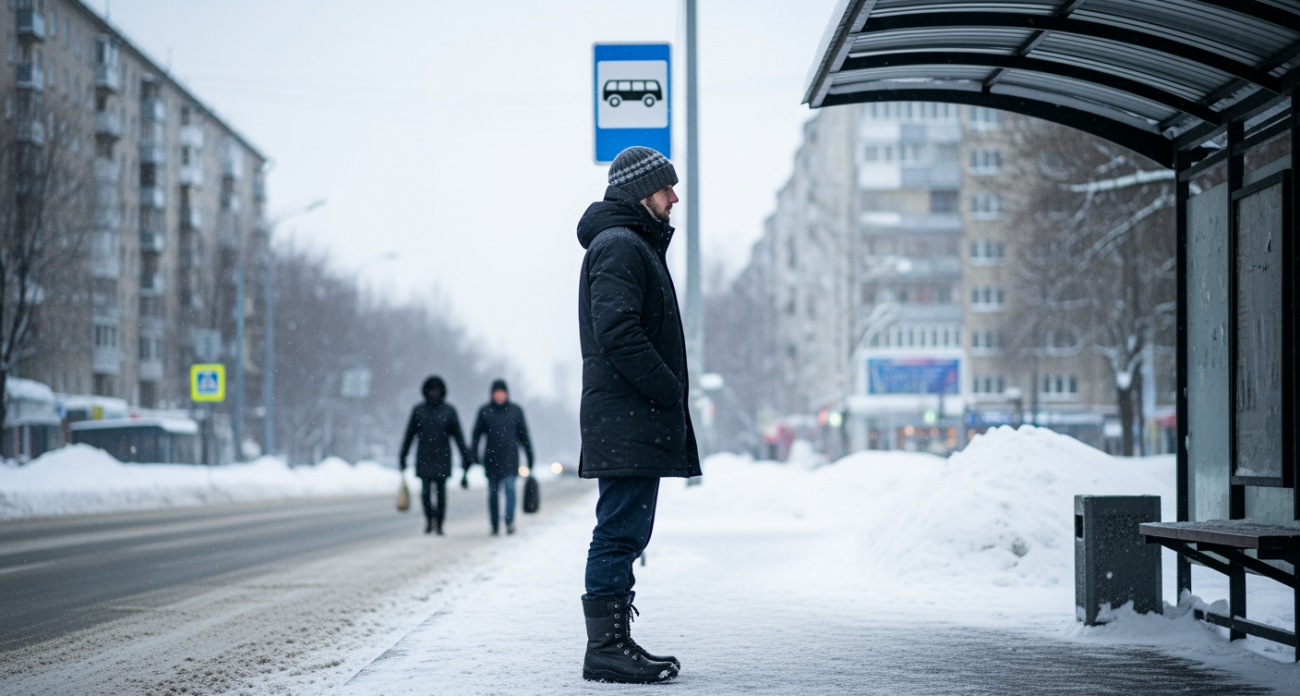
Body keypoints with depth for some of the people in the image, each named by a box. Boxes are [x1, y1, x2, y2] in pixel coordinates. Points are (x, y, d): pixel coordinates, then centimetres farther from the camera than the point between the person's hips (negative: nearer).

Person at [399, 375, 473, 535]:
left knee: (441, 492, -1)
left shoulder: (449, 410, 1)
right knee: (425, 492, -7)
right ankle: (429, 517, 17)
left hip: (442, 458, 0)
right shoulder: (418, 410, 4)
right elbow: (409, 434, 8)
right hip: (424, 458, 0)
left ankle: (439, 524, 9)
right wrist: (402, 456, 8)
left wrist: (466, 456, -3)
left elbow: (458, 435, 2)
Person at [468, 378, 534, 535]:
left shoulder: (515, 410, 5)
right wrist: (472, 457, 0)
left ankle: (509, 522, -22)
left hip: (510, 458, -1)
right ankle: (494, 526, 11)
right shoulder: (484, 411, 4)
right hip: (491, 458, 1)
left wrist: (530, 458, 8)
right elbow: (476, 436, 5)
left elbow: (524, 435, 9)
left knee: (510, 487, -17)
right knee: (493, 492, 4)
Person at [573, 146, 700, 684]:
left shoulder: (636, 245, 23)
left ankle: (613, 644, 18)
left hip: (634, 421, 11)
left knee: (624, 533, 12)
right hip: (628, 421, -11)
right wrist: (671, 392, -17)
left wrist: (671, 396, 16)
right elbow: (618, 333, -21)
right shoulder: (620, 246, -11)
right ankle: (606, 650, -6)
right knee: (620, 532, -9)